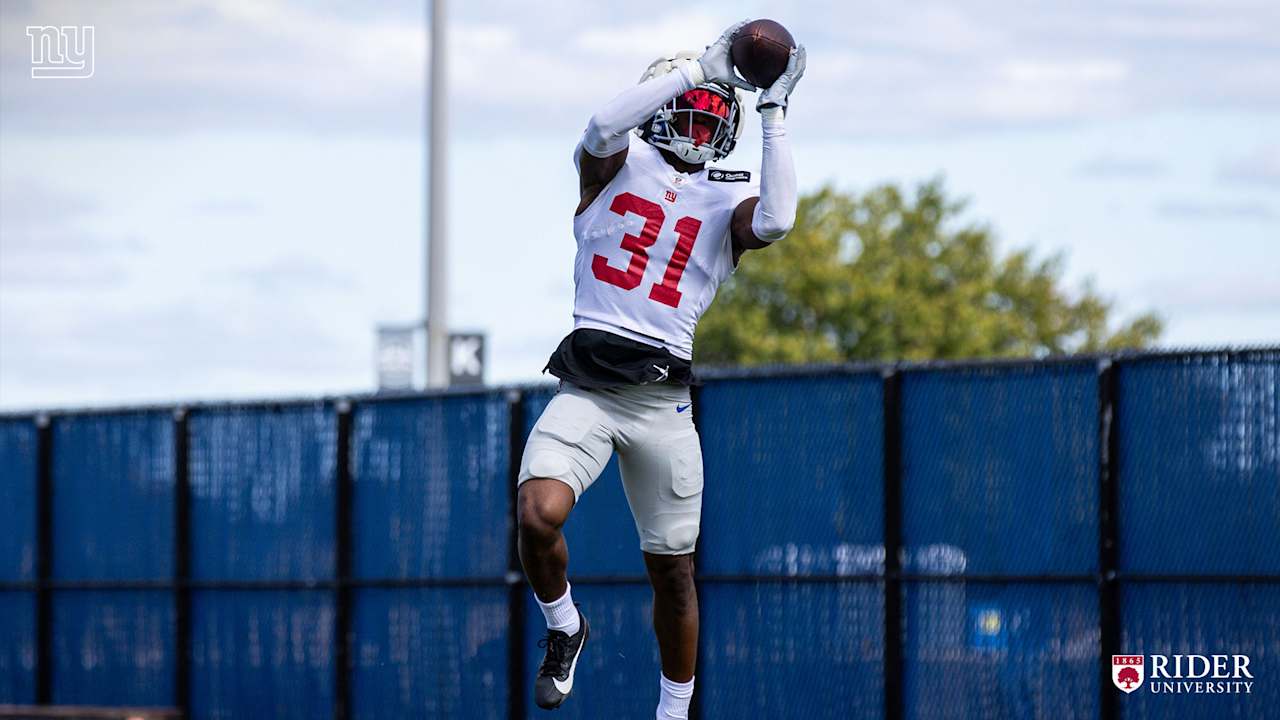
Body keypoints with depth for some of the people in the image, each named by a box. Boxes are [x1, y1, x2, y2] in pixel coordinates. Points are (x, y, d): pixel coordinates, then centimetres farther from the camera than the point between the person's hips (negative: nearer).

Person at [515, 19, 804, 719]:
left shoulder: (729, 200, 10)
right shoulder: (618, 162, 6)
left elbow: (774, 222, -13)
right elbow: (604, 125, -19)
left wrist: (774, 114, -8)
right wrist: (701, 68, -17)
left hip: (661, 398, 2)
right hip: (584, 390, -2)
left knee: (672, 571, 7)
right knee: (539, 515, -25)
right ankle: (563, 628, 5)